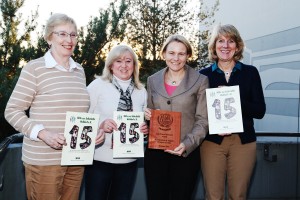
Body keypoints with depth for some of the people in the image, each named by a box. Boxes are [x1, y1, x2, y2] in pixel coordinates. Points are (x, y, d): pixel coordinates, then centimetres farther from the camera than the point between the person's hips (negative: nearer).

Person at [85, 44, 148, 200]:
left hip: (129, 161, 4)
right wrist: (101, 125, -22)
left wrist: (145, 129, -5)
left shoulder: (141, 91, 8)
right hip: (100, 159, -3)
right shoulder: (98, 85, -4)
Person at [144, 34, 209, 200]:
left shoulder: (200, 81, -1)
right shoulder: (153, 80, 9)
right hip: (155, 151, 3)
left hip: (186, 152, -2)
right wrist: (146, 115, -4)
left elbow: (202, 120, -4)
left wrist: (187, 144, -18)